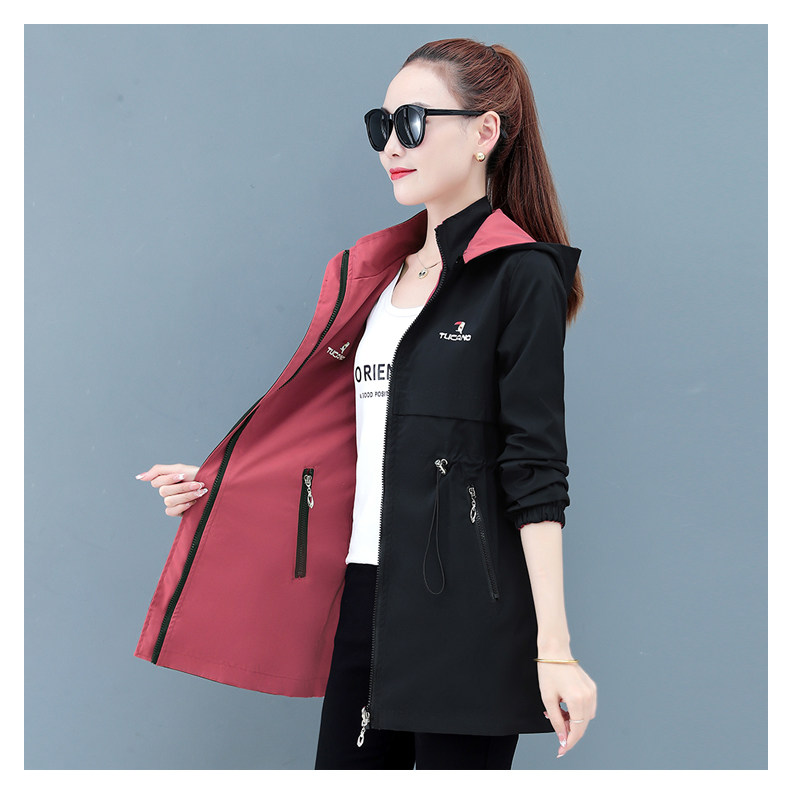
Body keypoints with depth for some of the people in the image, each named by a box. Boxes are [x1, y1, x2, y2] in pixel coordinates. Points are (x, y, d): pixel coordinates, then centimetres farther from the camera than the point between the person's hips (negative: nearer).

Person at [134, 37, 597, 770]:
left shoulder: (520, 276, -6)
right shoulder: (375, 273, 15)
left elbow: (535, 475, -11)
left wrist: (554, 648, -14)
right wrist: (217, 486, 16)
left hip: (467, 609, -7)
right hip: (369, 594, 7)